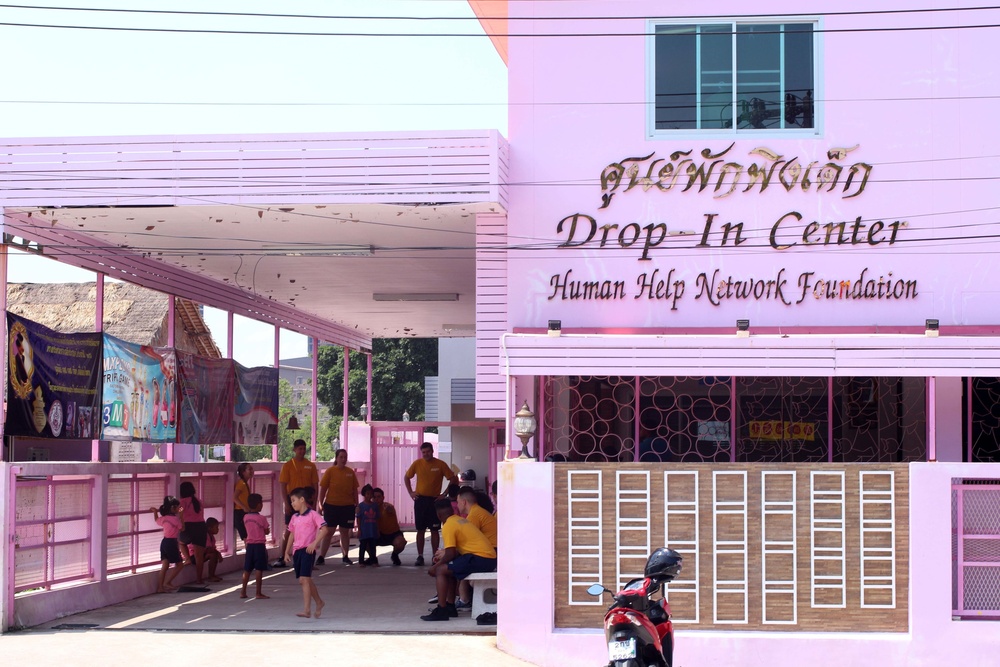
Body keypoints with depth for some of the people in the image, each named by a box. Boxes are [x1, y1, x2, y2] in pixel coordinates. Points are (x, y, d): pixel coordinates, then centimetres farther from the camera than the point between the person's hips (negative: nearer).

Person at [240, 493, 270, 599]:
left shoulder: (246, 517, 2)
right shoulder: (261, 519, -12)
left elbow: (249, 530, 11)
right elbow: (267, 532, -2)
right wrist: (267, 529, 17)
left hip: (249, 545, 5)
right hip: (259, 545, -5)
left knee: (247, 570, 10)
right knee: (259, 570, -2)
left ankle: (243, 592, 13)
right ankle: (259, 593, -1)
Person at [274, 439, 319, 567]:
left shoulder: (310, 465, 5)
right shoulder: (288, 465, -2)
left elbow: (315, 485, 7)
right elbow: (283, 486, -4)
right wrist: (286, 503, -11)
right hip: (292, 500, -2)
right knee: (288, 529, -3)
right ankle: (282, 558, 0)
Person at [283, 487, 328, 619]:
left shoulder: (312, 514, -6)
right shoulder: (294, 517, 15)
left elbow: (324, 529, -13)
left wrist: (314, 543, -21)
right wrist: (287, 552, 18)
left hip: (308, 550, -7)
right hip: (296, 551, 7)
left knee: (304, 579, -15)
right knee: (306, 579, 13)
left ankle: (307, 609, -15)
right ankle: (319, 603, 30)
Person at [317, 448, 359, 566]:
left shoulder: (350, 472, 5)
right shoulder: (330, 471, -3)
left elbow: (355, 490, 10)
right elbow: (323, 489, -2)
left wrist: (356, 505, 7)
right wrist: (321, 504, -5)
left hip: (347, 506, 3)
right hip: (331, 506, -3)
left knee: (345, 532, 8)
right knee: (328, 532, -2)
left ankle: (345, 557, 16)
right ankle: (321, 557, 2)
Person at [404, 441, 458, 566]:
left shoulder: (440, 464, -5)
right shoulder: (417, 463, 1)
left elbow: (453, 479, -1)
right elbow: (406, 477, 14)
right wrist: (410, 492, 5)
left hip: (434, 500, -1)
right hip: (420, 500, 2)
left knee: (434, 530, 2)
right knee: (420, 530, 4)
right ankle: (420, 556, 9)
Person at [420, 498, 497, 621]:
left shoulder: (448, 526, -7)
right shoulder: (461, 520, 20)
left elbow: (451, 554, -13)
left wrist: (435, 566, -2)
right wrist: (445, 553, 32)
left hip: (480, 559, -9)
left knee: (440, 570, -8)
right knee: (450, 569, 24)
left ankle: (441, 611, -13)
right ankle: (450, 606, 24)